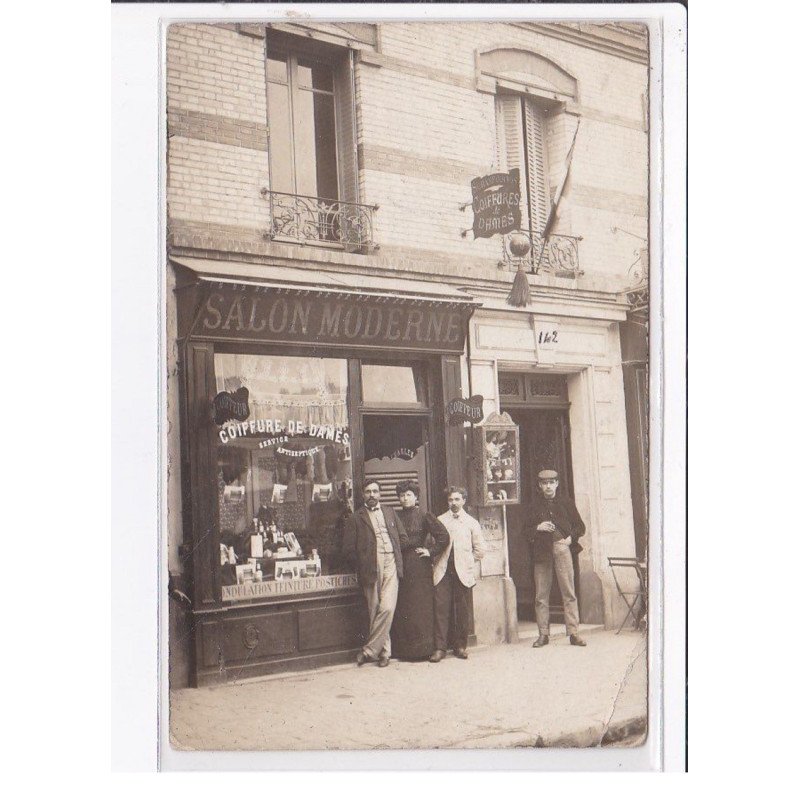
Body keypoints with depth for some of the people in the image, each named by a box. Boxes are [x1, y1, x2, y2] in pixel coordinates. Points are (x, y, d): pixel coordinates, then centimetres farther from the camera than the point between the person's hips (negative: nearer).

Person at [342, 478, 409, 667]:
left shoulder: (390, 512, 16)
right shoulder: (356, 519, 5)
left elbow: (403, 539, 19)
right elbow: (348, 549, 2)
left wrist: (392, 553, 11)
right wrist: (363, 566, 1)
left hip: (390, 565, 2)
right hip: (370, 569, -2)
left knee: (387, 608, -11)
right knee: (375, 611, 0)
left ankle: (369, 650, -2)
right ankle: (384, 652, 13)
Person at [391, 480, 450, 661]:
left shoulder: (424, 516, -2)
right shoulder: (396, 517, 10)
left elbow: (444, 536, -5)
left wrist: (431, 551, -4)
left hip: (419, 566, -4)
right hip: (400, 566, 4)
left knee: (420, 606, -3)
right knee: (401, 608, 3)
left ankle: (422, 648, 3)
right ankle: (403, 649, 9)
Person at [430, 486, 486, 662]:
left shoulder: (471, 523, 10)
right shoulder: (439, 521, 10)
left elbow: (480, 550, 13)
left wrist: (466, 560, 8)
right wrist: (438, 558, 1)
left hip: (463, 573, 0)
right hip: (442, 571, 0)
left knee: (462, 611, 1)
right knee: (441, 609, -6)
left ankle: (460, 646, 12)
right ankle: (440, 647, -3)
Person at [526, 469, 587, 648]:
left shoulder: (565, 502, 10)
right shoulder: (535, 505, 11)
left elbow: (580, 526, 12)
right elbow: (527, 531, 12)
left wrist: (571, 537, -5)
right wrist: (538, 528, -7)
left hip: (562, 548, -1)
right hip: (541, 551, 1)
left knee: (569, 593, -4)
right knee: (541, 596, 2)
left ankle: (573, 633, -1)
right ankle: (543, 634, 8)